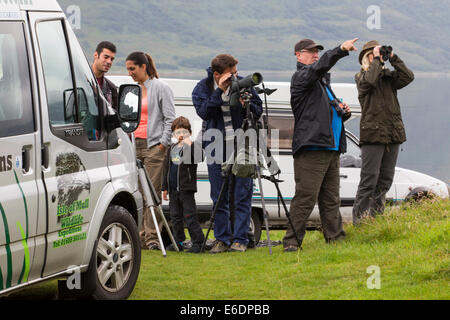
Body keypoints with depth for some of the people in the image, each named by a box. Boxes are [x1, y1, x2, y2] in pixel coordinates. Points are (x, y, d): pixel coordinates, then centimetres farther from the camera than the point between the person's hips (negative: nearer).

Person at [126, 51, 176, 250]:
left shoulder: (161, 88, -2)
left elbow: (170, 118, -6)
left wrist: (163, 143, -10)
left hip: (153, 145, -6)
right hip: (135, 144, 6)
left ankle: (152, 237, -7)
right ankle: (142, 235, 7)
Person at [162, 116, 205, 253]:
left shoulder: (193, 147, -3)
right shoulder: (171, 149, 15)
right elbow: (167, 169, 19)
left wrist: (189, 144, -31)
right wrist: (165, 188, 17)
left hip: (187, 189, -6)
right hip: (173, 189, 6)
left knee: (190, 216, -7)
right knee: (175, 217, 10)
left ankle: (197, 242, -3)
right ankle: (178, 242, 18)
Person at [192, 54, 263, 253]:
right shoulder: (202, 88, -1)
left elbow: (258, 111, 5)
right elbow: (203, 112, -17)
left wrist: (247, 105, -16)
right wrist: (220, 91, -23)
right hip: (216, 148, 0)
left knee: (242, 196, -2)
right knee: (219, 199, 4)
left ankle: (240, 240, 2)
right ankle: (222, 240, 11)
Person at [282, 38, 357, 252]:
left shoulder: (323, 81, 26)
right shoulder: (301, 77, -2)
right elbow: (319, 67, -24)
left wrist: (343, 112, 10)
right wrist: (341, 50, -32)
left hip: (331, 149, 9)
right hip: (311, 148, -9)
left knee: (331, 200, 9)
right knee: (305, 197, -11)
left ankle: (335, 238, 12)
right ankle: (291, 241, -8)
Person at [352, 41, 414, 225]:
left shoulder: (389, 76, 15)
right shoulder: (361, 77, 1)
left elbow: (408, 77, -1)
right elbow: (369, 80, -21)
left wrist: (393, 58, -2)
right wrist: (377, 59, -11)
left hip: (393, 133, 6)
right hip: (372, 134, -6)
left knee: (386, 179, 8)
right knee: (369, 179, -9)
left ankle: (376, 217, 14)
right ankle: (359, 220, -6)